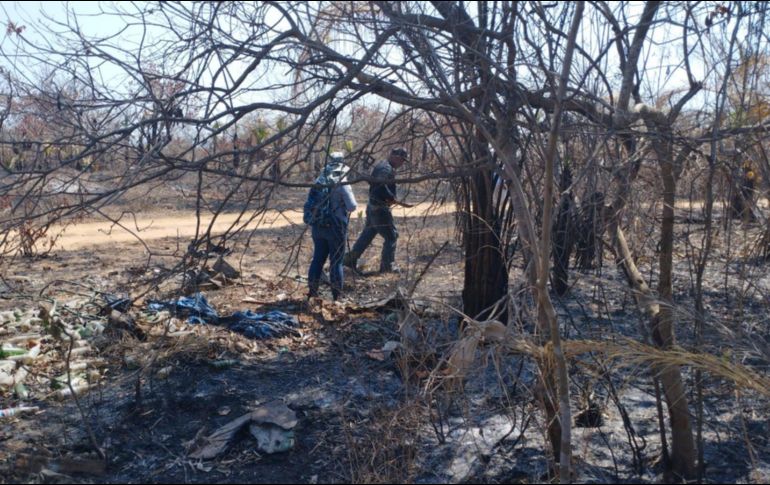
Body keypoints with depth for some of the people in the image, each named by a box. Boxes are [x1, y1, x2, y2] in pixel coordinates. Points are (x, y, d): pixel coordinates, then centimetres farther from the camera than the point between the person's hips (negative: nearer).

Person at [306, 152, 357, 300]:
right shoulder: (342, 182, -13)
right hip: (335, 227, -5)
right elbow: (352, 206, -14)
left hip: (317, 226, 5)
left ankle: (312, 292, 20)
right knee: (336, 261, 3)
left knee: (318, 259, 14)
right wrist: (343, 205, 6)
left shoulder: (319, 181, 5)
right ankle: (337, 296, 8)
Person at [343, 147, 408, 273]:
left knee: (367, 234, 18)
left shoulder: (382, 166, 17)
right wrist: (394, 200, -29)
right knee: (391, 235, -3)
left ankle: (350, 259, 22)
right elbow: (381, 187, -32)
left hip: (373, 206, 10)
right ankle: (387, 265, 3)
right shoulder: (386, 168, -17)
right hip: (380, 208, -10)